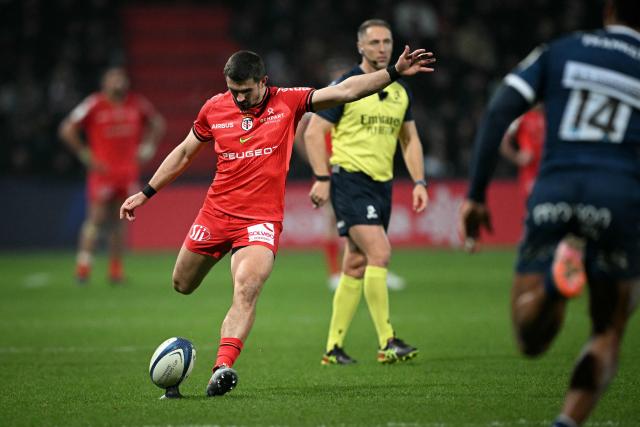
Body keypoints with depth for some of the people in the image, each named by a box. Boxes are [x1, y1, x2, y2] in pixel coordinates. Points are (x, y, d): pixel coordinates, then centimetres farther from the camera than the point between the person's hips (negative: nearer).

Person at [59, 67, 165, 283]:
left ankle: (116, 269, 11)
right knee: (96, 218, -8)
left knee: (118, 221, 7)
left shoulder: (137, 103, 4)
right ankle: (83, 264, -3)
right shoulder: (94, 104, -8)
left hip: (128, 171, 4)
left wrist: (147, 148, 10)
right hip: (102, 171, -4)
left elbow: (157, 123, 21)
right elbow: (67, 130, -5)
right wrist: (85, 154, -6)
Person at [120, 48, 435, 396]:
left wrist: (394, 72, -20)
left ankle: (222, 367, -33)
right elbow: (184, 153, 16)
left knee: (246, 290, -25)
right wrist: (146, 193, 17)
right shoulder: (214, 108, 2)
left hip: (261, 220, -4)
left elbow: (344, 91, -10)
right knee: (182, 285, 16)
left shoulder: (287, 102, -4)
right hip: (216, 211, 4)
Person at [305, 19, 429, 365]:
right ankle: (387, 343, -16)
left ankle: (334, 347, 14)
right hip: (350, 179, -7)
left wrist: (419, 183, 10)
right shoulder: (346, 86, -7)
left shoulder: (400, 91, 12)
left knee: (356, 265, 8)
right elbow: (313, 132, -7)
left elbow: (410, 139, 20)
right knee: (379, 252, -18)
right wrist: (322, 178, -15)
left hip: (382, 184, 7)